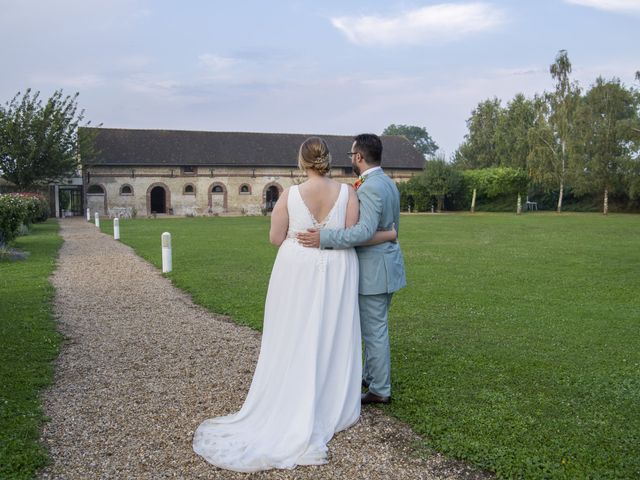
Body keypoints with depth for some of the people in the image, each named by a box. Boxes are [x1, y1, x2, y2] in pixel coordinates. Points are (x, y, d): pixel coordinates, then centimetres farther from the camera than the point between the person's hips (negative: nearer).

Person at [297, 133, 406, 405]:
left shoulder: (369, 188, -21)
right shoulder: (388, 183, 11)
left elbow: (365, 231, -33)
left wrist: (323, 238, -33)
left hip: (374, 270, -10)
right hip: (385, 263, 10)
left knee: (374, 329, 2)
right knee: (373, 326, 21)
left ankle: (380, 390, 14)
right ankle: (370, 375, 36)